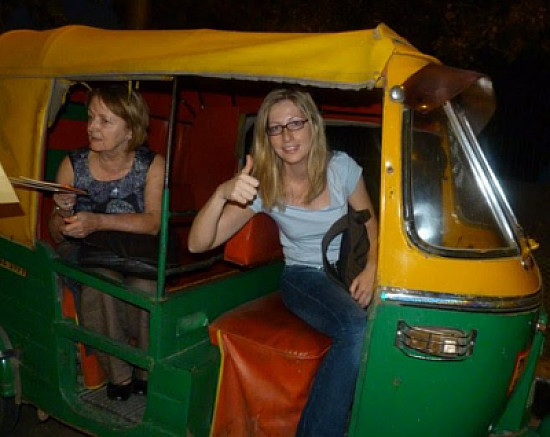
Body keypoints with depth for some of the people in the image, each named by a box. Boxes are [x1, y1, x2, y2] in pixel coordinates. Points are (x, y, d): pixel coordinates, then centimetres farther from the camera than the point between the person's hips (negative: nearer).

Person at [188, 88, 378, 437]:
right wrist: (222, 195, -34)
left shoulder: (342, 167, -6)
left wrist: (372, 269, -12)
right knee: (356, 329, -33)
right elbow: (198, 244, -16)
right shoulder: (262, 186, -9)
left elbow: (372, 227, 7)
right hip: (304, 277, -3)